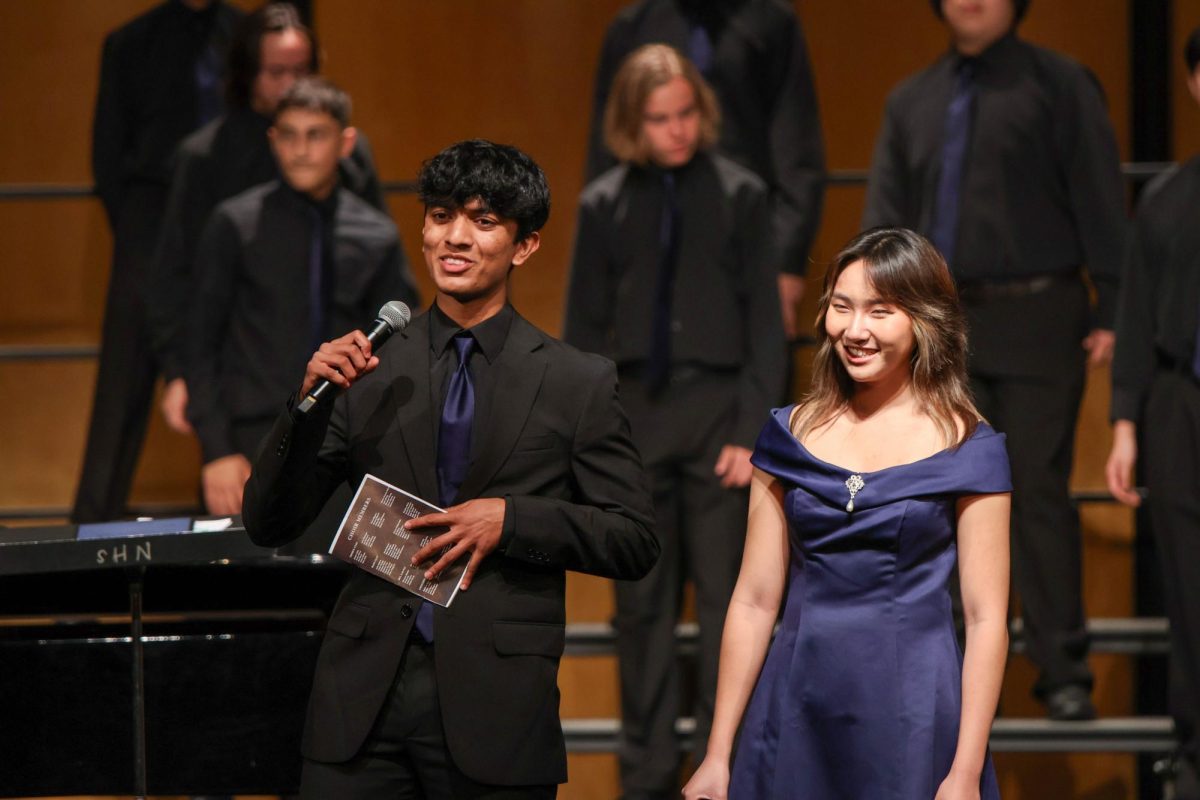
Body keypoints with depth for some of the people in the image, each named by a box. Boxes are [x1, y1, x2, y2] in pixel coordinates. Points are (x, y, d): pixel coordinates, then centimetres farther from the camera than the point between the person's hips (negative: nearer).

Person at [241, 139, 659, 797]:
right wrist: (309, 402, -8)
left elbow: (635, 542, 2)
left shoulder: (577, 384, 5)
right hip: (363, 702, 1)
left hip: (496, 711, -1)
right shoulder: (368, 370, 9)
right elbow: (267, 525, 7)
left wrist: (510, 518, -11)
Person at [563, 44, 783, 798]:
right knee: (642, 605, 6)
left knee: (727, 600, -2)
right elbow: (584, 331, 9)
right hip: (635, 414, 2)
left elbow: (765, 322, 1)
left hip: (719, 408, -2)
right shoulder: (605, 204, 5)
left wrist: (752, 430, -6)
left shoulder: (740, 195, 0)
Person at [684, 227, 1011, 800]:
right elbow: (754, 602, 7)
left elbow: (985, 619, -5)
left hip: (913, 718, -3)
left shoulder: (967, 446, -2)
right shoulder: (791, 435, 7)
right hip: (796, 711, 3)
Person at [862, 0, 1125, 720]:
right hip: (942, 328, 4)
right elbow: (887, 215, 14)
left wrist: (1111, 314, -7)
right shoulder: (912, 102, 16)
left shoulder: (1060, 86, 2)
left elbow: (1101, 201, -1)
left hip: (1036, 318, -4)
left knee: (1038, 491, -6)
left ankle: (1064, 674, 0)